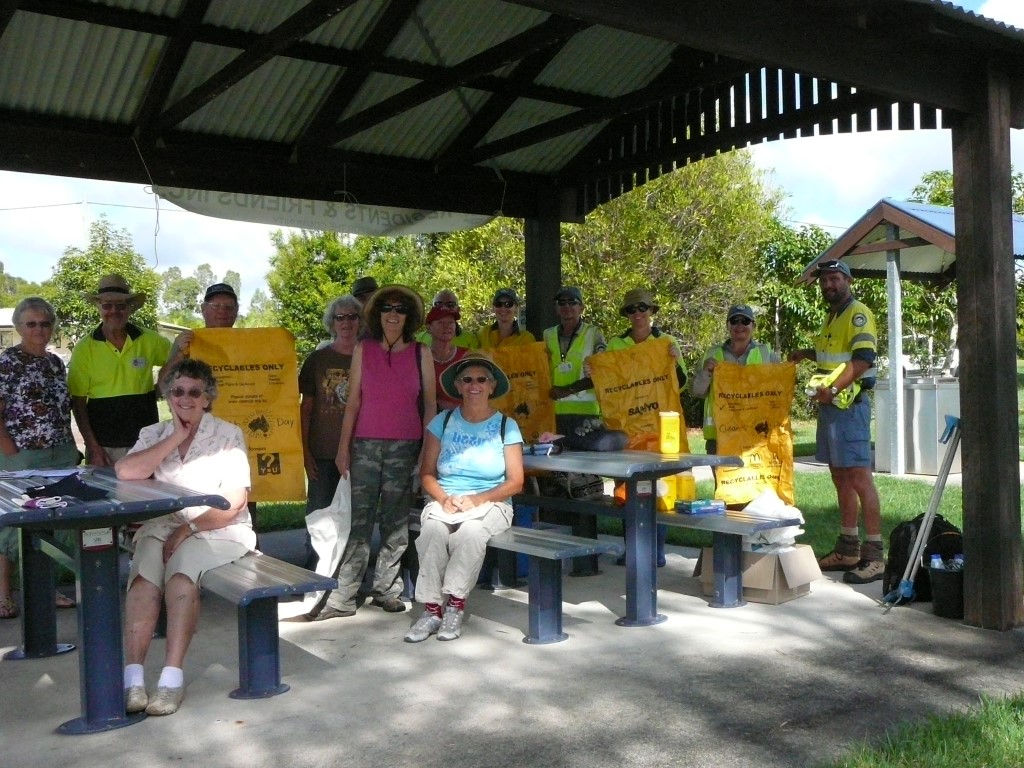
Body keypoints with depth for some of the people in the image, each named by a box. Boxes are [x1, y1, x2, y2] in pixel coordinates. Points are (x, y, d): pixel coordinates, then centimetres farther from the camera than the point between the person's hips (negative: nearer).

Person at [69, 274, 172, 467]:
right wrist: (93, 447, -7)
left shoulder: (149, 341, 1)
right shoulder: (84, 348, -1)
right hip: (104, 445, -1)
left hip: (145, 442, 1)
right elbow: (78, 402, -1)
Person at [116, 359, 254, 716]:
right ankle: (133, 678, -29)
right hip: (162, 526, 3)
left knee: (182, 570, -32)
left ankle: (172, 678, -32)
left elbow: (235, 502, -6)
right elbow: (124, 472, -7)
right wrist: (176, 438, -6)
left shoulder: (228, 435, 3)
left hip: (218, 530, -3)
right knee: (143, 575, -27)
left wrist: (190, 529, -17)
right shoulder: (154, 435, 15)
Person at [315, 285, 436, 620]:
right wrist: (343, 448, 3)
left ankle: (387, 589, 16)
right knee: (358, 519, -4)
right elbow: (353, 401, 8)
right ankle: (343, 598, -1)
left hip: (405, 445, 0)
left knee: (396, 520, 4)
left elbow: (430, 403, 8)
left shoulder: (421, 353, 7)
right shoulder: (363, 350, 8)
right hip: (366, 444, 0)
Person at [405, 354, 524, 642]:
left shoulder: (506, 427, 5)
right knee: (432, 530, -33)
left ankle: (455, 605, -24)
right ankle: (431, 608, -27)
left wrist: (477, 500, -13)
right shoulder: (442, 422, 8)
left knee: (470, 532, -36)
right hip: (444, 501, 1)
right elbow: (427, 473, 6)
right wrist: (444, 499, -14)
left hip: (490, 505, -1)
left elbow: (515, 482, 0)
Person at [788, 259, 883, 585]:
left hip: (849, 405, -10)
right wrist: (807, 353, 20)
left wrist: (833, 388, -29)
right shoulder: (832, 317, 20)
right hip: (829, 404, 10)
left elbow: (864, 358, -22)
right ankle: (847, 550, 21)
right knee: (840, 478, 13)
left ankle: (874, 555, -7)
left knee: (859, 477, -10)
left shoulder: (858, 314, -9)